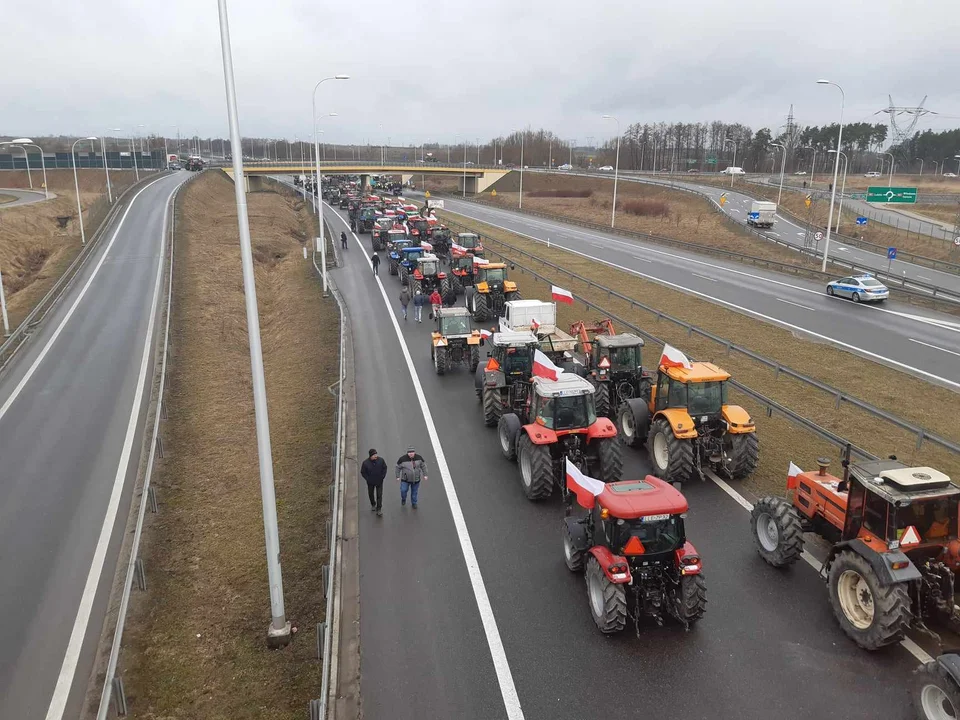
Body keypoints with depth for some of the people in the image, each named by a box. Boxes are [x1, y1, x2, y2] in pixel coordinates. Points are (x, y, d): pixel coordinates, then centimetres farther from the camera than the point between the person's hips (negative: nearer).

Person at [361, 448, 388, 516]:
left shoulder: (381, 460, -15)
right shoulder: (365, 463, -19)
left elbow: (385, 468, 1)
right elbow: (363, 472, -7)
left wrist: (383, 476, -6)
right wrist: (368, 479, -12)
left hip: (379, 482, 0)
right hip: (370, 482, 0)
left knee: (379, 495, -1)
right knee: (371, 494, 19)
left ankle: (379, 509, 8)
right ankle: (373, 504, 47)